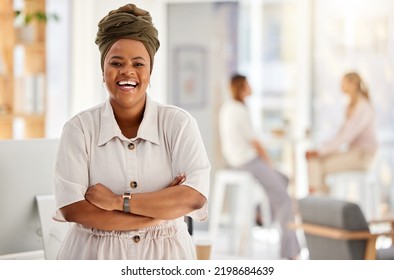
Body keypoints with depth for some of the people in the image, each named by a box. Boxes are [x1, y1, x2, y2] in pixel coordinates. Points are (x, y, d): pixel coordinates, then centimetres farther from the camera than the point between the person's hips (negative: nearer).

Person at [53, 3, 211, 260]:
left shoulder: (179, 123, -6)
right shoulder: (79, 128, -7)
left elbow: (196, 196, -17)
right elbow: (71, 208, -16)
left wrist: (117, 201, -19)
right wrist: (159, 211, -18)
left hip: (165, 256, 1)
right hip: (95, 255, -1)